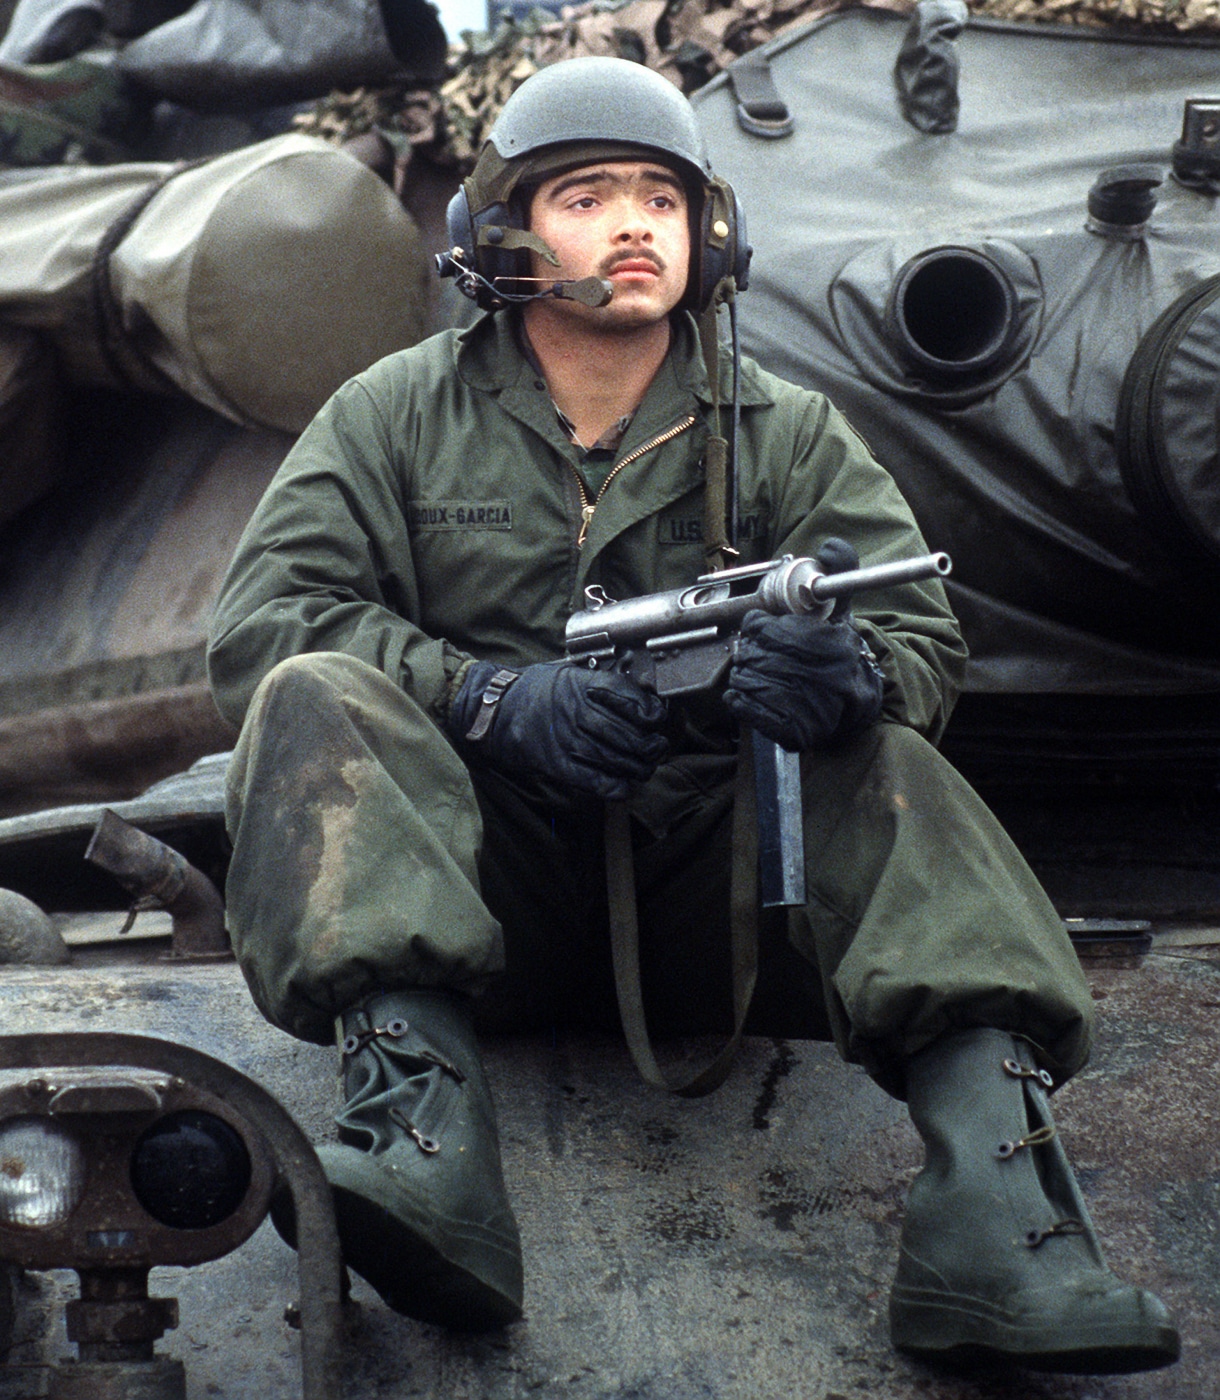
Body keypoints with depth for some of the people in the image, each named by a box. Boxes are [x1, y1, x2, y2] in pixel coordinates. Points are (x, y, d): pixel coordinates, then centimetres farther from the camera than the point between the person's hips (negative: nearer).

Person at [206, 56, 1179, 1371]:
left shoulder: (788, 436, 11)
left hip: (700, 858, 1)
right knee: (316, 700, -26)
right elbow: (257, 620, -3)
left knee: (881, 763, -25)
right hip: (488, 851, -1)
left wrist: (848, 671, -26)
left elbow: (924, 635, 1)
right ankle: (419, 1119, -48)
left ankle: (994, 1197, -44)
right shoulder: (398, 414, 7)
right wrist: (492, 699, -18)